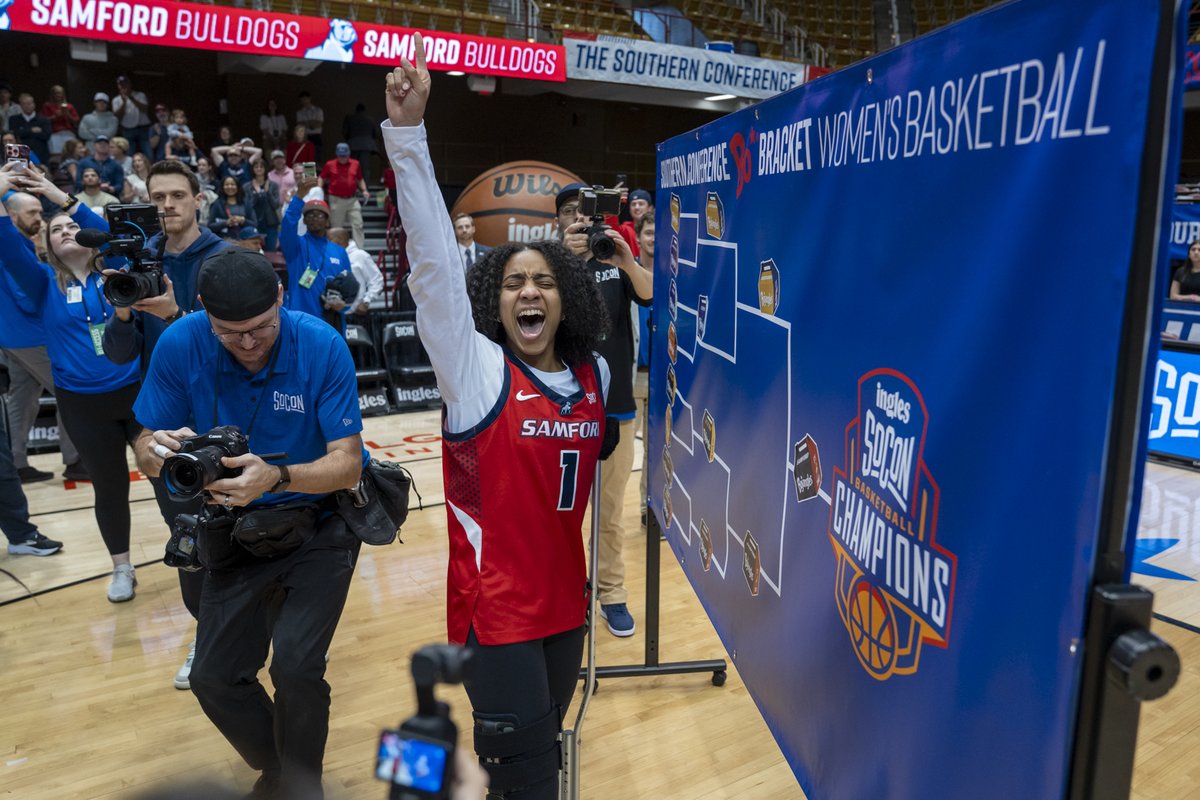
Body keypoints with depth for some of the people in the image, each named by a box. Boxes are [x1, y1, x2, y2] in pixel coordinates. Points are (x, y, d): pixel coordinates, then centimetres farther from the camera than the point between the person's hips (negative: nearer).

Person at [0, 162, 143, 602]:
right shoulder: (44, 284, 4)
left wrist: (60, 196, -17)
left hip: (137, 390, -1)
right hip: (82, 403, 1)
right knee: (109, 485, 11)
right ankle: (122, 568, 28)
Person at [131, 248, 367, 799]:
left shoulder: (321, 346, -22)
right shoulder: (180, 345, -15)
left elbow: (347, 462, -23)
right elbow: (147, 448, -9)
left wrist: (277, 478, -42)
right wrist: (157, 451, -33)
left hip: (319, 525, -3)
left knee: (296, 668, -17)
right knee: (214, 677, 3)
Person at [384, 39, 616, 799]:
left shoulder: (596, 375, 1)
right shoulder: (475, 367, -12)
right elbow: (435, 262, -24)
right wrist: (409, 135, -31)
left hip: (567, 602, 5)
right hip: (497, 609, -5)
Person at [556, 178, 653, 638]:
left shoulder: (617, 263, 4)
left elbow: (651, 295, -12)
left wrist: (627, 262, -31)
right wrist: (566, 257, -32)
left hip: (615, 404, 1)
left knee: (610, 510, 11)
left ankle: (612, 593, 24)